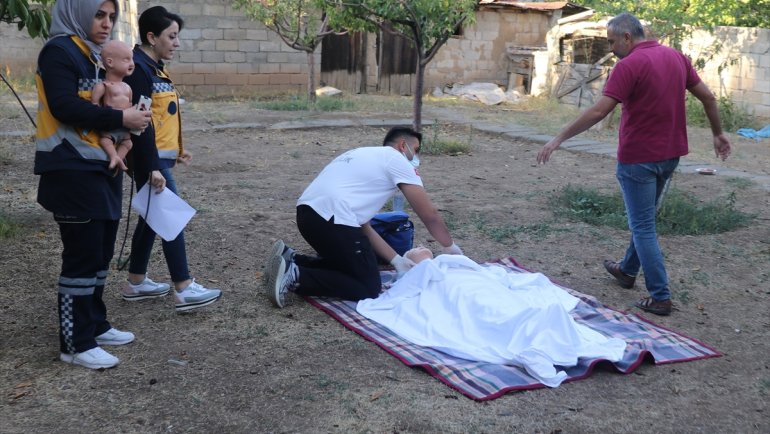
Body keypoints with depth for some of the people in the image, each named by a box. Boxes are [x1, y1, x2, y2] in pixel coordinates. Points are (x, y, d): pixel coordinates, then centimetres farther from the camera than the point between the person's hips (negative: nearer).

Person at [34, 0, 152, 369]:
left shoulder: (96, 56, 18)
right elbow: (64, 106, -21)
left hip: (101, 169, 9)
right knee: (82, 255, -5)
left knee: (101, 252, 14)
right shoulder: (59, 51, -10)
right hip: (72, 172, -9)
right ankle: (76, 343, 3)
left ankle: (95, 325, 26)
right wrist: (120, 119, -17)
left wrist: (130, 121, 2)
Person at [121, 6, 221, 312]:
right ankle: (185, 290, -6)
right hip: (151, 160, -10)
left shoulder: (154, 68, 15)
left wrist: (175, 151, 23)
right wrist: (153, 167, -25)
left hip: (159, 158, 10)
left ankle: (136, 283, 24)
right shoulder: (139, 68, -16)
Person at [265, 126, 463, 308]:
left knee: (347, 265, 27)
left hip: (307, 213, 9)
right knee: (368, 288, 2)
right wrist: (450, 246, 25)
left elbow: (362, 225, 26)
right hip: (331, 219, -9)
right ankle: (294, 275, -10)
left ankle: (290, 260, 13)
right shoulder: (396, 159, 7)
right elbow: (430, 215, 8)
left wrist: (396, 260, 23)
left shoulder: (366, 156, 30)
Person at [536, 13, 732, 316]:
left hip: (638, 158, -8)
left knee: (643, 226, 1)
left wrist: (559, 138, -18)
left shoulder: (629, 65, -17)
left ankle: (660, 297, 1)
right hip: (670, 154, 8)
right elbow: (708, 97, 10)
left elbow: (598, 112, -23)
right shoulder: (676, 57, 6)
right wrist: (718, 133, 23)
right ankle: (628, 270, 40)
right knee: (644, 219, 23)